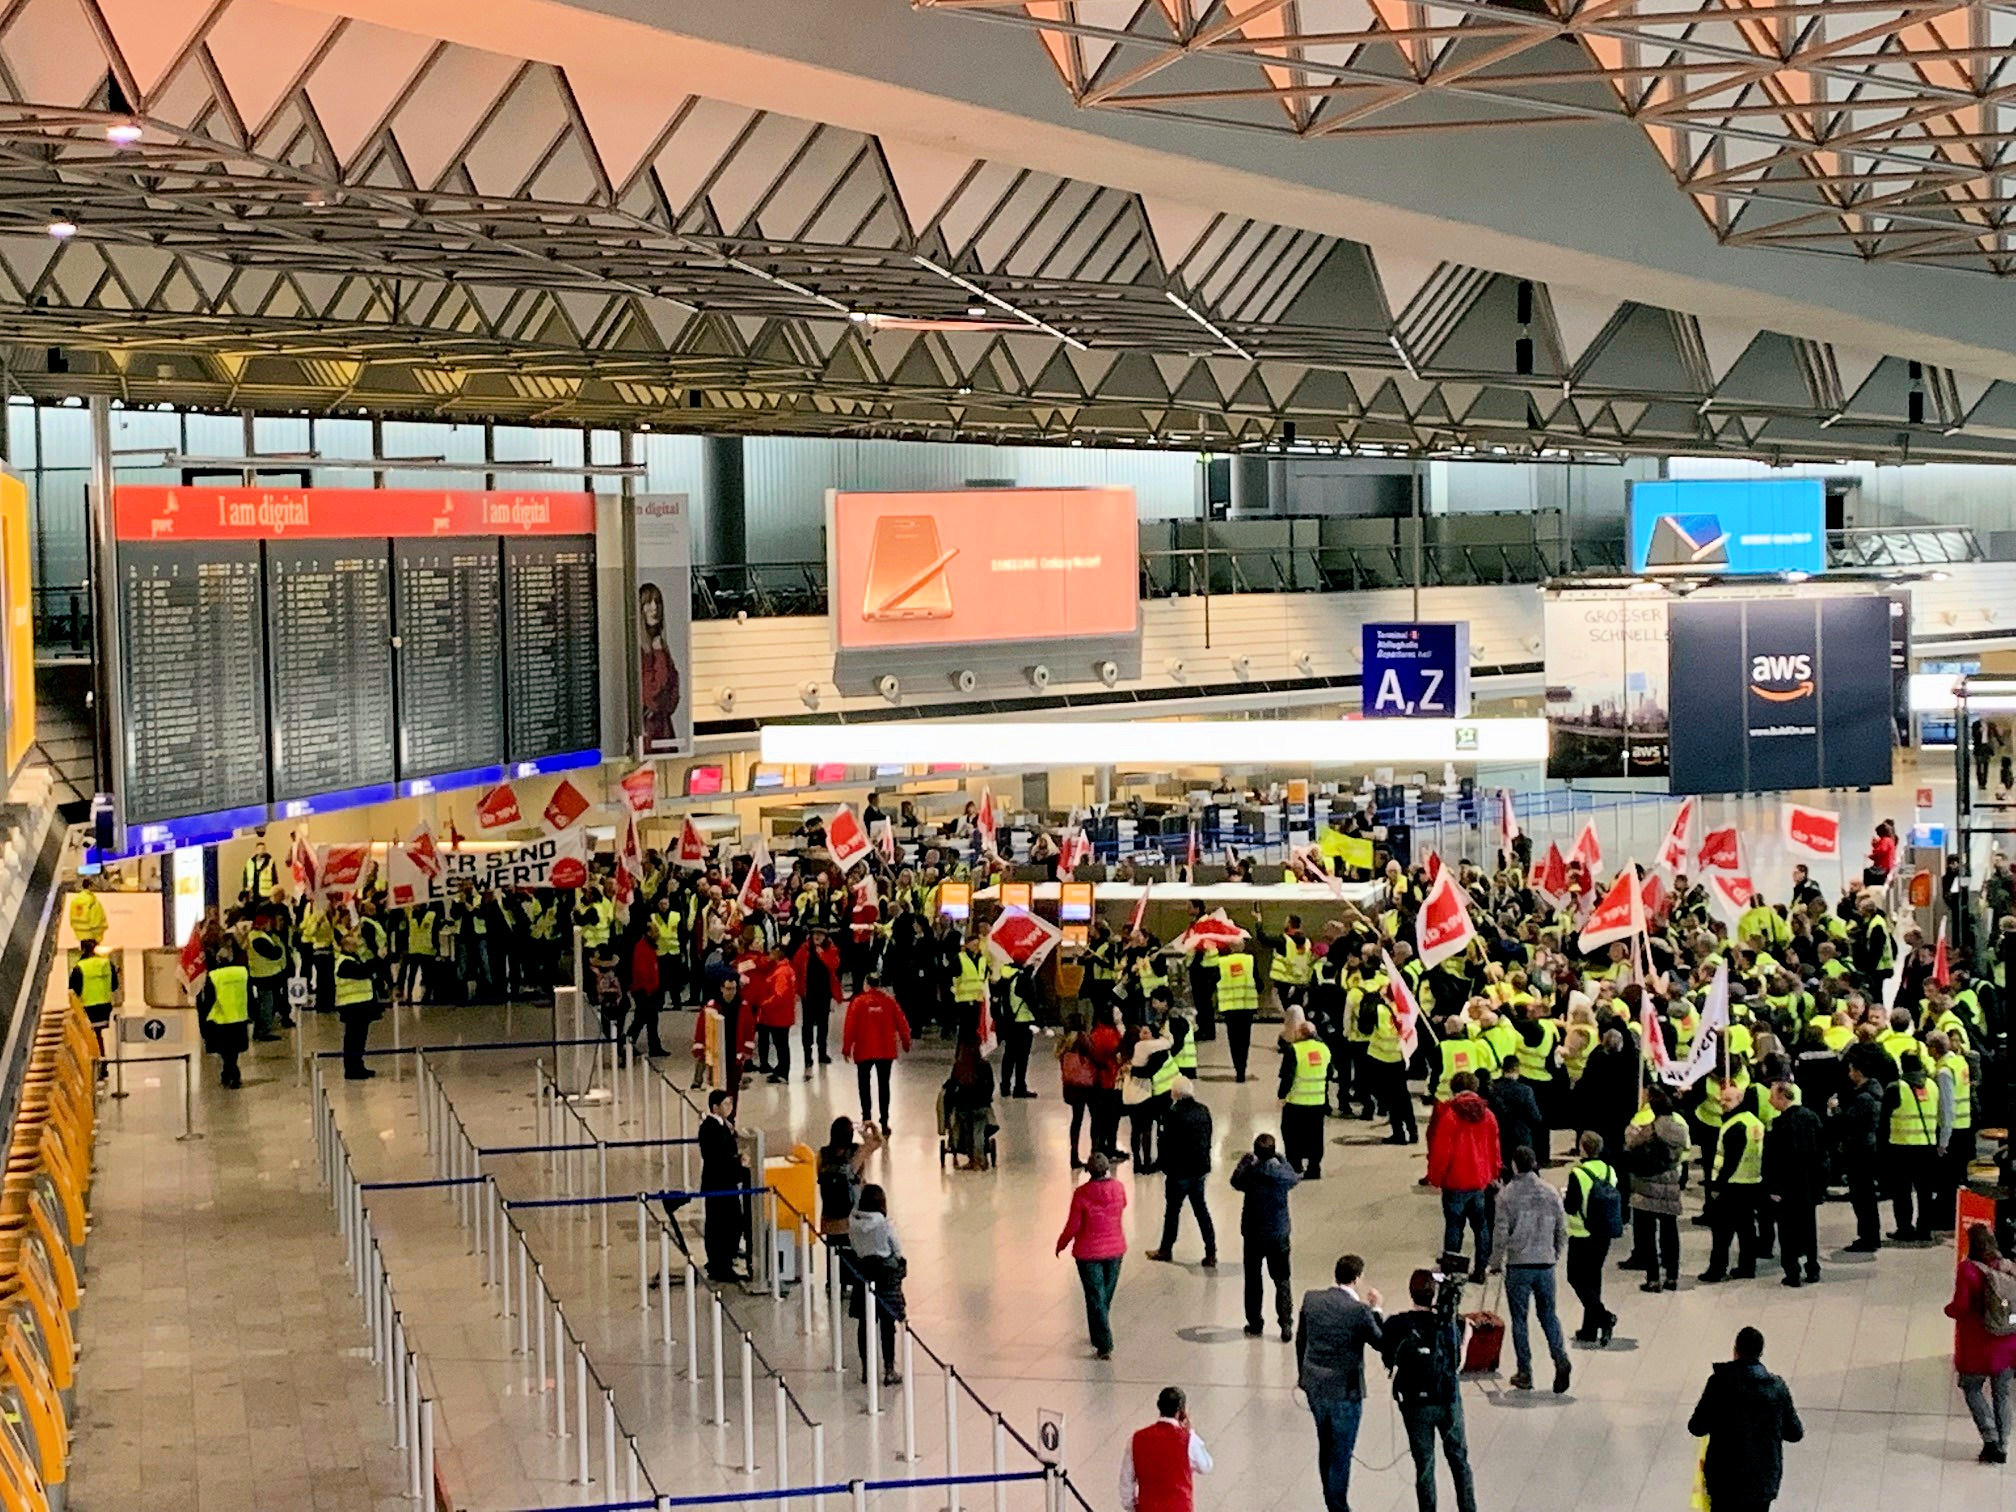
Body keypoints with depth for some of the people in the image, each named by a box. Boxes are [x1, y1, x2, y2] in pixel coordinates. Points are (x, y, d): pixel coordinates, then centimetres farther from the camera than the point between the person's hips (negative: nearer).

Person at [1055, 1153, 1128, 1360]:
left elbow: (1073, 1226, -13)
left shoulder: (1081, 1193, -20)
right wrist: (1110, 1178, 18)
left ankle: (1104, 1346, 2)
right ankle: (1100, 1334, 38)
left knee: (1096, 1298, 4)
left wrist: (1061, 1244, 5)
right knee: (1106, 1295, 21)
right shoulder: (1118, 1188, -11)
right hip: (1115, 1249, 4)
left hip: (1088, 1252, -4)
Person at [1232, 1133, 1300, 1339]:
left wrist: (1244, 1161, 19)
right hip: (1279, 1235, 0)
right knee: (1281, 1280, 10)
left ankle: (1254, 1325, 21)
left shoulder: (1250, 1174, -16)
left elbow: (1235, 1182, 6)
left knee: (1253, 1281, 14)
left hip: (1253, 1236, 0)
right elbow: (1295, 1178, 10)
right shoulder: (1282, 1174, -14)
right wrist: (1281, 1159, 21)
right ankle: (1286, 1326, 6)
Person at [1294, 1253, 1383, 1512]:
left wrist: (1302, 1374, 20)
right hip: (1345, 1390, -6)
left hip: (1314, 1385, 6)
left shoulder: (1311, 1299, -5)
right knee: (1341, 1452, 8)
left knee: (1325, 1446, 23)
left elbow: (1300, 1340, 7)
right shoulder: (1359, 1311, -21)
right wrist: (1376, 1310, 4)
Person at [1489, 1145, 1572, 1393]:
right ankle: (1560, 1358, -9)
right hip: (1546, 1264, 3)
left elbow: (1501, 1233, -8)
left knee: (1519, 1319, 7)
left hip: (1518, 1265, -3)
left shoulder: (1507, 1194, -8)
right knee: (1548, 1315, 13)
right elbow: (1562, 1231, 8)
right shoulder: (1551, 1193, 3)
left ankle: (1525, 1373, 8)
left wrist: (1496, 1262, 5)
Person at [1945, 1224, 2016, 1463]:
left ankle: (1990, 1438, -2)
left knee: (1972, 1388, 13)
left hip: (1978, 1344, -4)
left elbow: (1960, 1307, -16)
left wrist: (1948, 1309, 5)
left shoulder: (1967, 1269, -15)